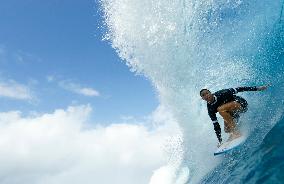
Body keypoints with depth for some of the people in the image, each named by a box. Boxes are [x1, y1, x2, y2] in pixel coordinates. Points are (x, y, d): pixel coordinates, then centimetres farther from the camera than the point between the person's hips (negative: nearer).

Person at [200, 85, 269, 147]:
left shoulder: (221, 94, -23)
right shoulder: (210, 109, -11)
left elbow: (238, 89, -15)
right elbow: (216, 125, -8)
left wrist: (257, 88, -14)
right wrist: (220, 141, -9)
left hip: (241, 103, -6)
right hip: (232, 112, 6)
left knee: (220, 109, -30)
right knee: (227, 130, -3)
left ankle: (236, 132, -27)